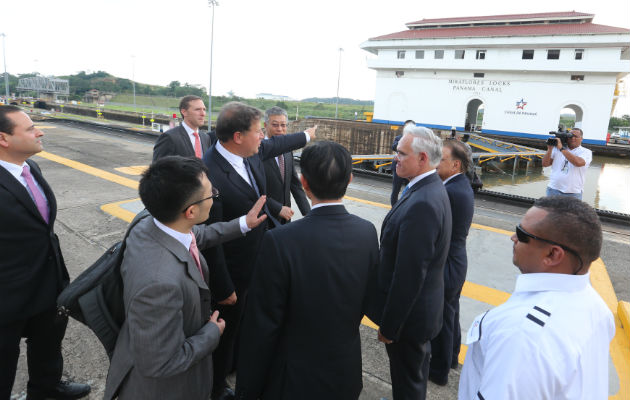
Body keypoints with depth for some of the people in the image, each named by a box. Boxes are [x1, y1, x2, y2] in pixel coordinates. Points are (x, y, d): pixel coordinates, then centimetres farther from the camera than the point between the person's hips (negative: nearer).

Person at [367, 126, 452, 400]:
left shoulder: (421, 204, -30)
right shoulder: (431, 189, 2)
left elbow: (409, 274, -28)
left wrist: (389, 326, -17)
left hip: (410, 315, -9)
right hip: (423, 306, 9)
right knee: (414, 377, 28)